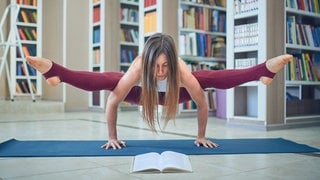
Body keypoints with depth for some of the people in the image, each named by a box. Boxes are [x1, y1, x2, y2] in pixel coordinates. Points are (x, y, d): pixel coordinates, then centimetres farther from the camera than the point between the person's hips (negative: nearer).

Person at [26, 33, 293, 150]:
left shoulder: (183, 73, -43)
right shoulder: (135, 71, -43)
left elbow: (203, 104, -29)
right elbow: (112, 103, -32)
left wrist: (201, 136, -17)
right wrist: (112, 138, -24)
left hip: (172, 92, 1)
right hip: (140, 91, 0)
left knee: (215, 78, -17)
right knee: (105, 80, -26)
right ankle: (55, 72, -17)